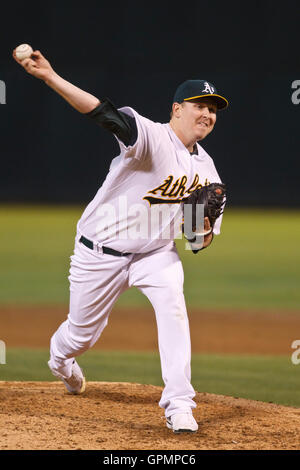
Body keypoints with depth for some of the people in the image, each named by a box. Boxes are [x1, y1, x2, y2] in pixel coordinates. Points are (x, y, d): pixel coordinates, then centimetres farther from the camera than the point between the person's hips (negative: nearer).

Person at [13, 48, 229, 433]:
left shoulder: (206, 169, 0)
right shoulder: (152, 137, -21)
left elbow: (199, 243, 6)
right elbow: (106, 114, -39)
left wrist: (204, 228, -20)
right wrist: (50, 78, -55)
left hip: (156, 251, 4)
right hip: (101, 252, -4)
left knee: (172, 304, -24)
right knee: (83, 332, 10)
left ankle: (178, 404, -21)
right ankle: (60, 357, 49)